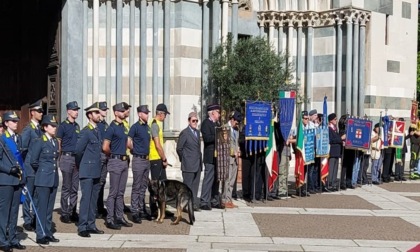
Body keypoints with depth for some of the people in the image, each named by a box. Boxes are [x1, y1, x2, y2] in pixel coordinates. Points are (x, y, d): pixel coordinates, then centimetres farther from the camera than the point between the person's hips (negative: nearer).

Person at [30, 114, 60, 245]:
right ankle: (40, 235, 3)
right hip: (43, 179, -6)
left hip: (54, 179, 6)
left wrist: (52, 169, 12)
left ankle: (48, 233, 18)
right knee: (42, 208, -3)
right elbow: (33, 162, -7)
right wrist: (43, 170, 5)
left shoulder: (55, 142, 12)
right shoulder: (39, 142, -9)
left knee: (50, 208, 11)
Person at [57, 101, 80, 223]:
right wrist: (61, 156, -7)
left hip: (77, 158, 6)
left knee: (75, 188, 8)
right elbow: (58, 143, -5)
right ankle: (64, 214, 3)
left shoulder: (77, 126, 14)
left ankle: (73, 212, 15)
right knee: (66, 188, -3)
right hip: (67, 158, -6)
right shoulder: (63, 126, -5)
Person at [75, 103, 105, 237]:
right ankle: (82, 228, -2)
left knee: (93, 199, 11)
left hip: (96, 171, 8)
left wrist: (99, 166, 14)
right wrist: (81, 166, 2)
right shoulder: (85, 132, -11)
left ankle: (91, 225, 18)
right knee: (86, 198, -7)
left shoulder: (98, 131, 14)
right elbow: (78, 151, -11)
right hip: (87, 172, -8)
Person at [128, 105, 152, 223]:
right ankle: (134, 212, 3)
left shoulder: (147, 127, 12)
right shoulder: (135, 127, -11)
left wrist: (146, 151, 10)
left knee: (143, 187, 13)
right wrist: (136, 151, -2)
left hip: (147, 159, 7)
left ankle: (142, 210, 22)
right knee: (136, 187, -3)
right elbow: (128, 143, -15)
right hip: (138, 160, -7)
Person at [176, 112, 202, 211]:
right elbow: (179, 148, -6)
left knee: (195, 186, 9)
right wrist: (184, 159, 0)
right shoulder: (184, 133, -8)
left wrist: (199, 160, 13)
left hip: (198, 165, 7)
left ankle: (194, 204, 14)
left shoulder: (197, 132, 15)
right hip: (188, 165, -7)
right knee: (188, 186, -2)